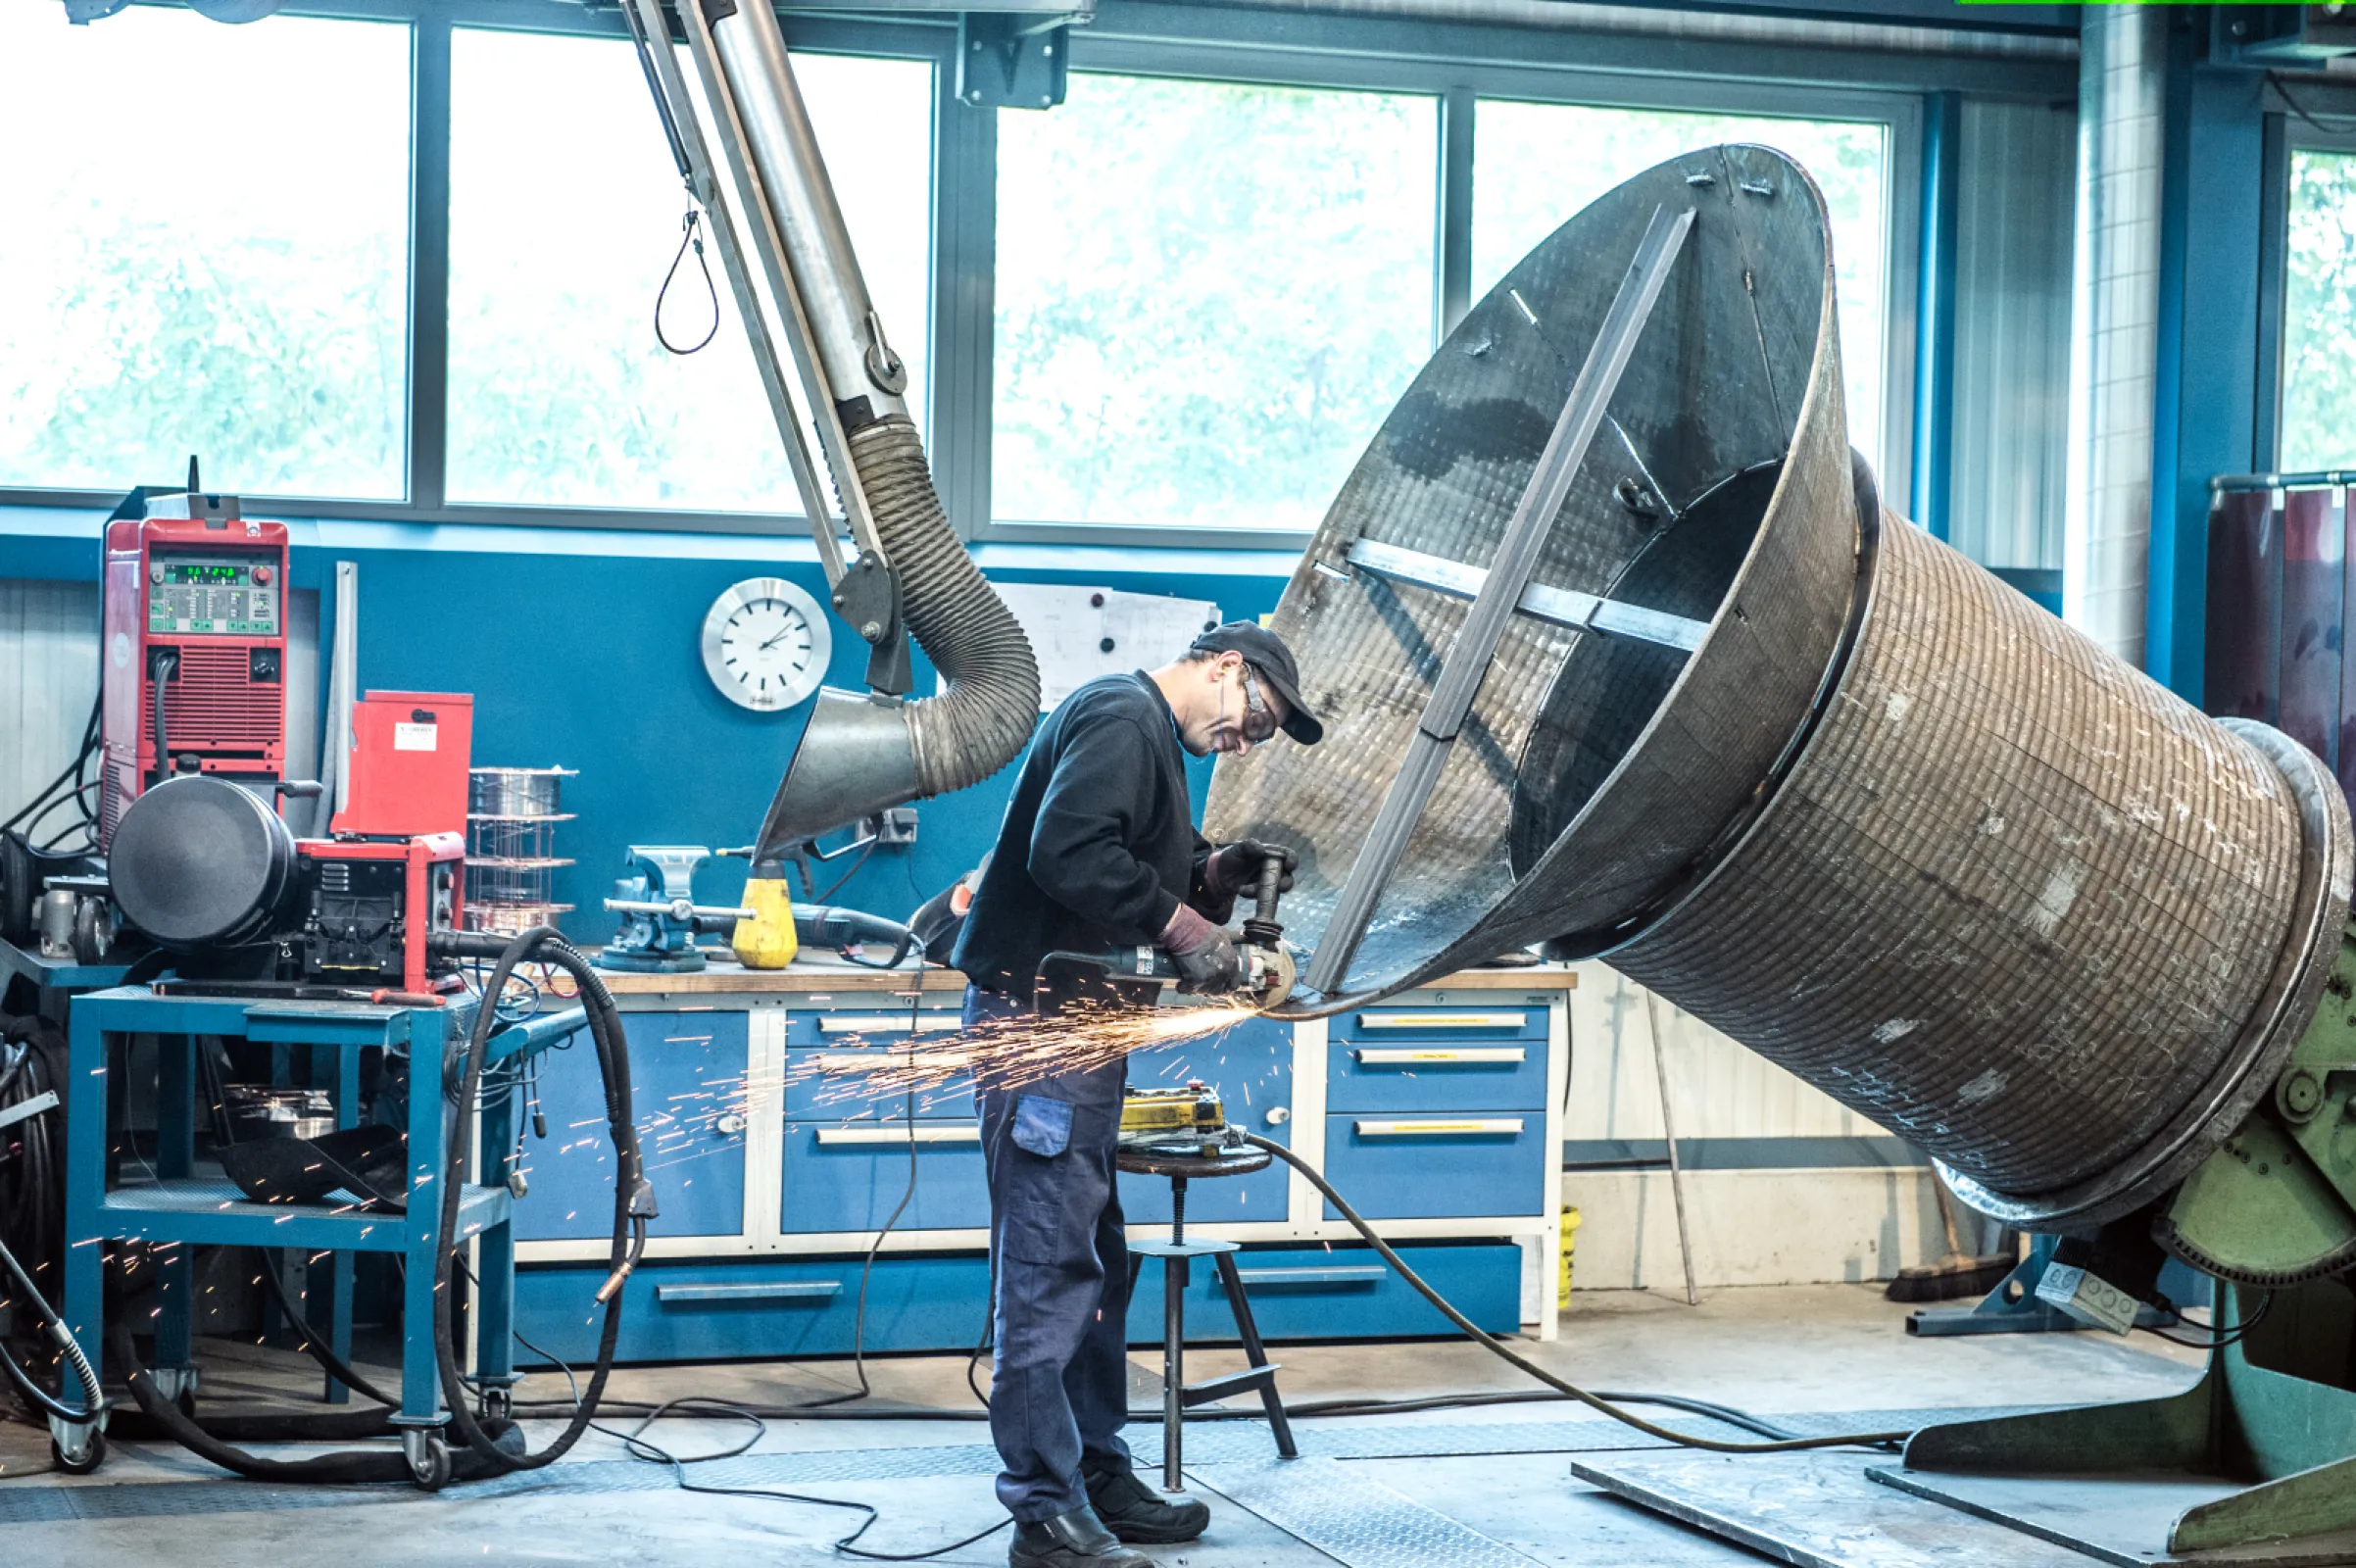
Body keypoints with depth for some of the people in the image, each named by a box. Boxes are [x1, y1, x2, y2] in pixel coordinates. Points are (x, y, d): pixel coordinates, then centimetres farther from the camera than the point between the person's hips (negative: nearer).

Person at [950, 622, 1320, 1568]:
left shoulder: (1152, 739, 23)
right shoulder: (1123, 718, -11)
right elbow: (1068, 854, -25)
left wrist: (1215, 874, 7)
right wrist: (1183, 922, -17)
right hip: (1035, 1017, -11)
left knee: (1095, 1265, 16)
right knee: (1049, 1270, -10)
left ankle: (1099, 1478, 26)